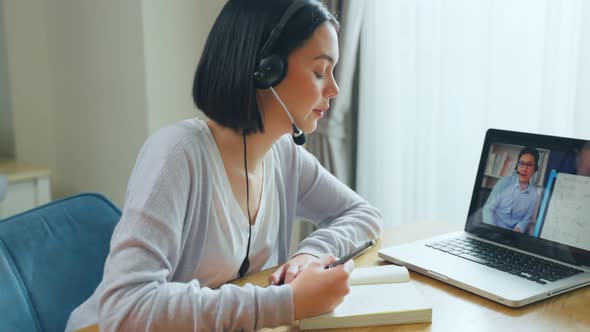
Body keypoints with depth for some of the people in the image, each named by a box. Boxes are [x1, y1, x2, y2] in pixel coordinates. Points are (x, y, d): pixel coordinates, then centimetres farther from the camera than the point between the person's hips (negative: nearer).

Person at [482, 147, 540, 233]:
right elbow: (488, 208, -7)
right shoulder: (504, 182, -4)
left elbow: (525, 220, 7)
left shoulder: (534, 195, 2)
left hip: (511, 233, 3)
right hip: (492, 230, -3)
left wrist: (517, 231, -13)